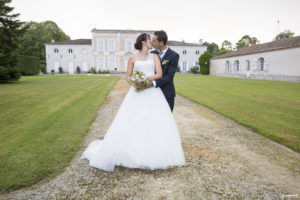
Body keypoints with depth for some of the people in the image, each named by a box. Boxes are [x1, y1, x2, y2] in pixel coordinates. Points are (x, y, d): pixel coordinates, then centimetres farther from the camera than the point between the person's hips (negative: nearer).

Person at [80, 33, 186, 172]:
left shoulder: (154, 56, 12)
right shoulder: (132, 58, 10)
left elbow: (159, 74, 0)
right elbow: (128, 77, 9)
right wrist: (134, 83, -12)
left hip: (153, 93, 1)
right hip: (137, 94, -1)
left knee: (159, 124, -5)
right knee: (129, 123, -4)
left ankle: (156, 156, 8)